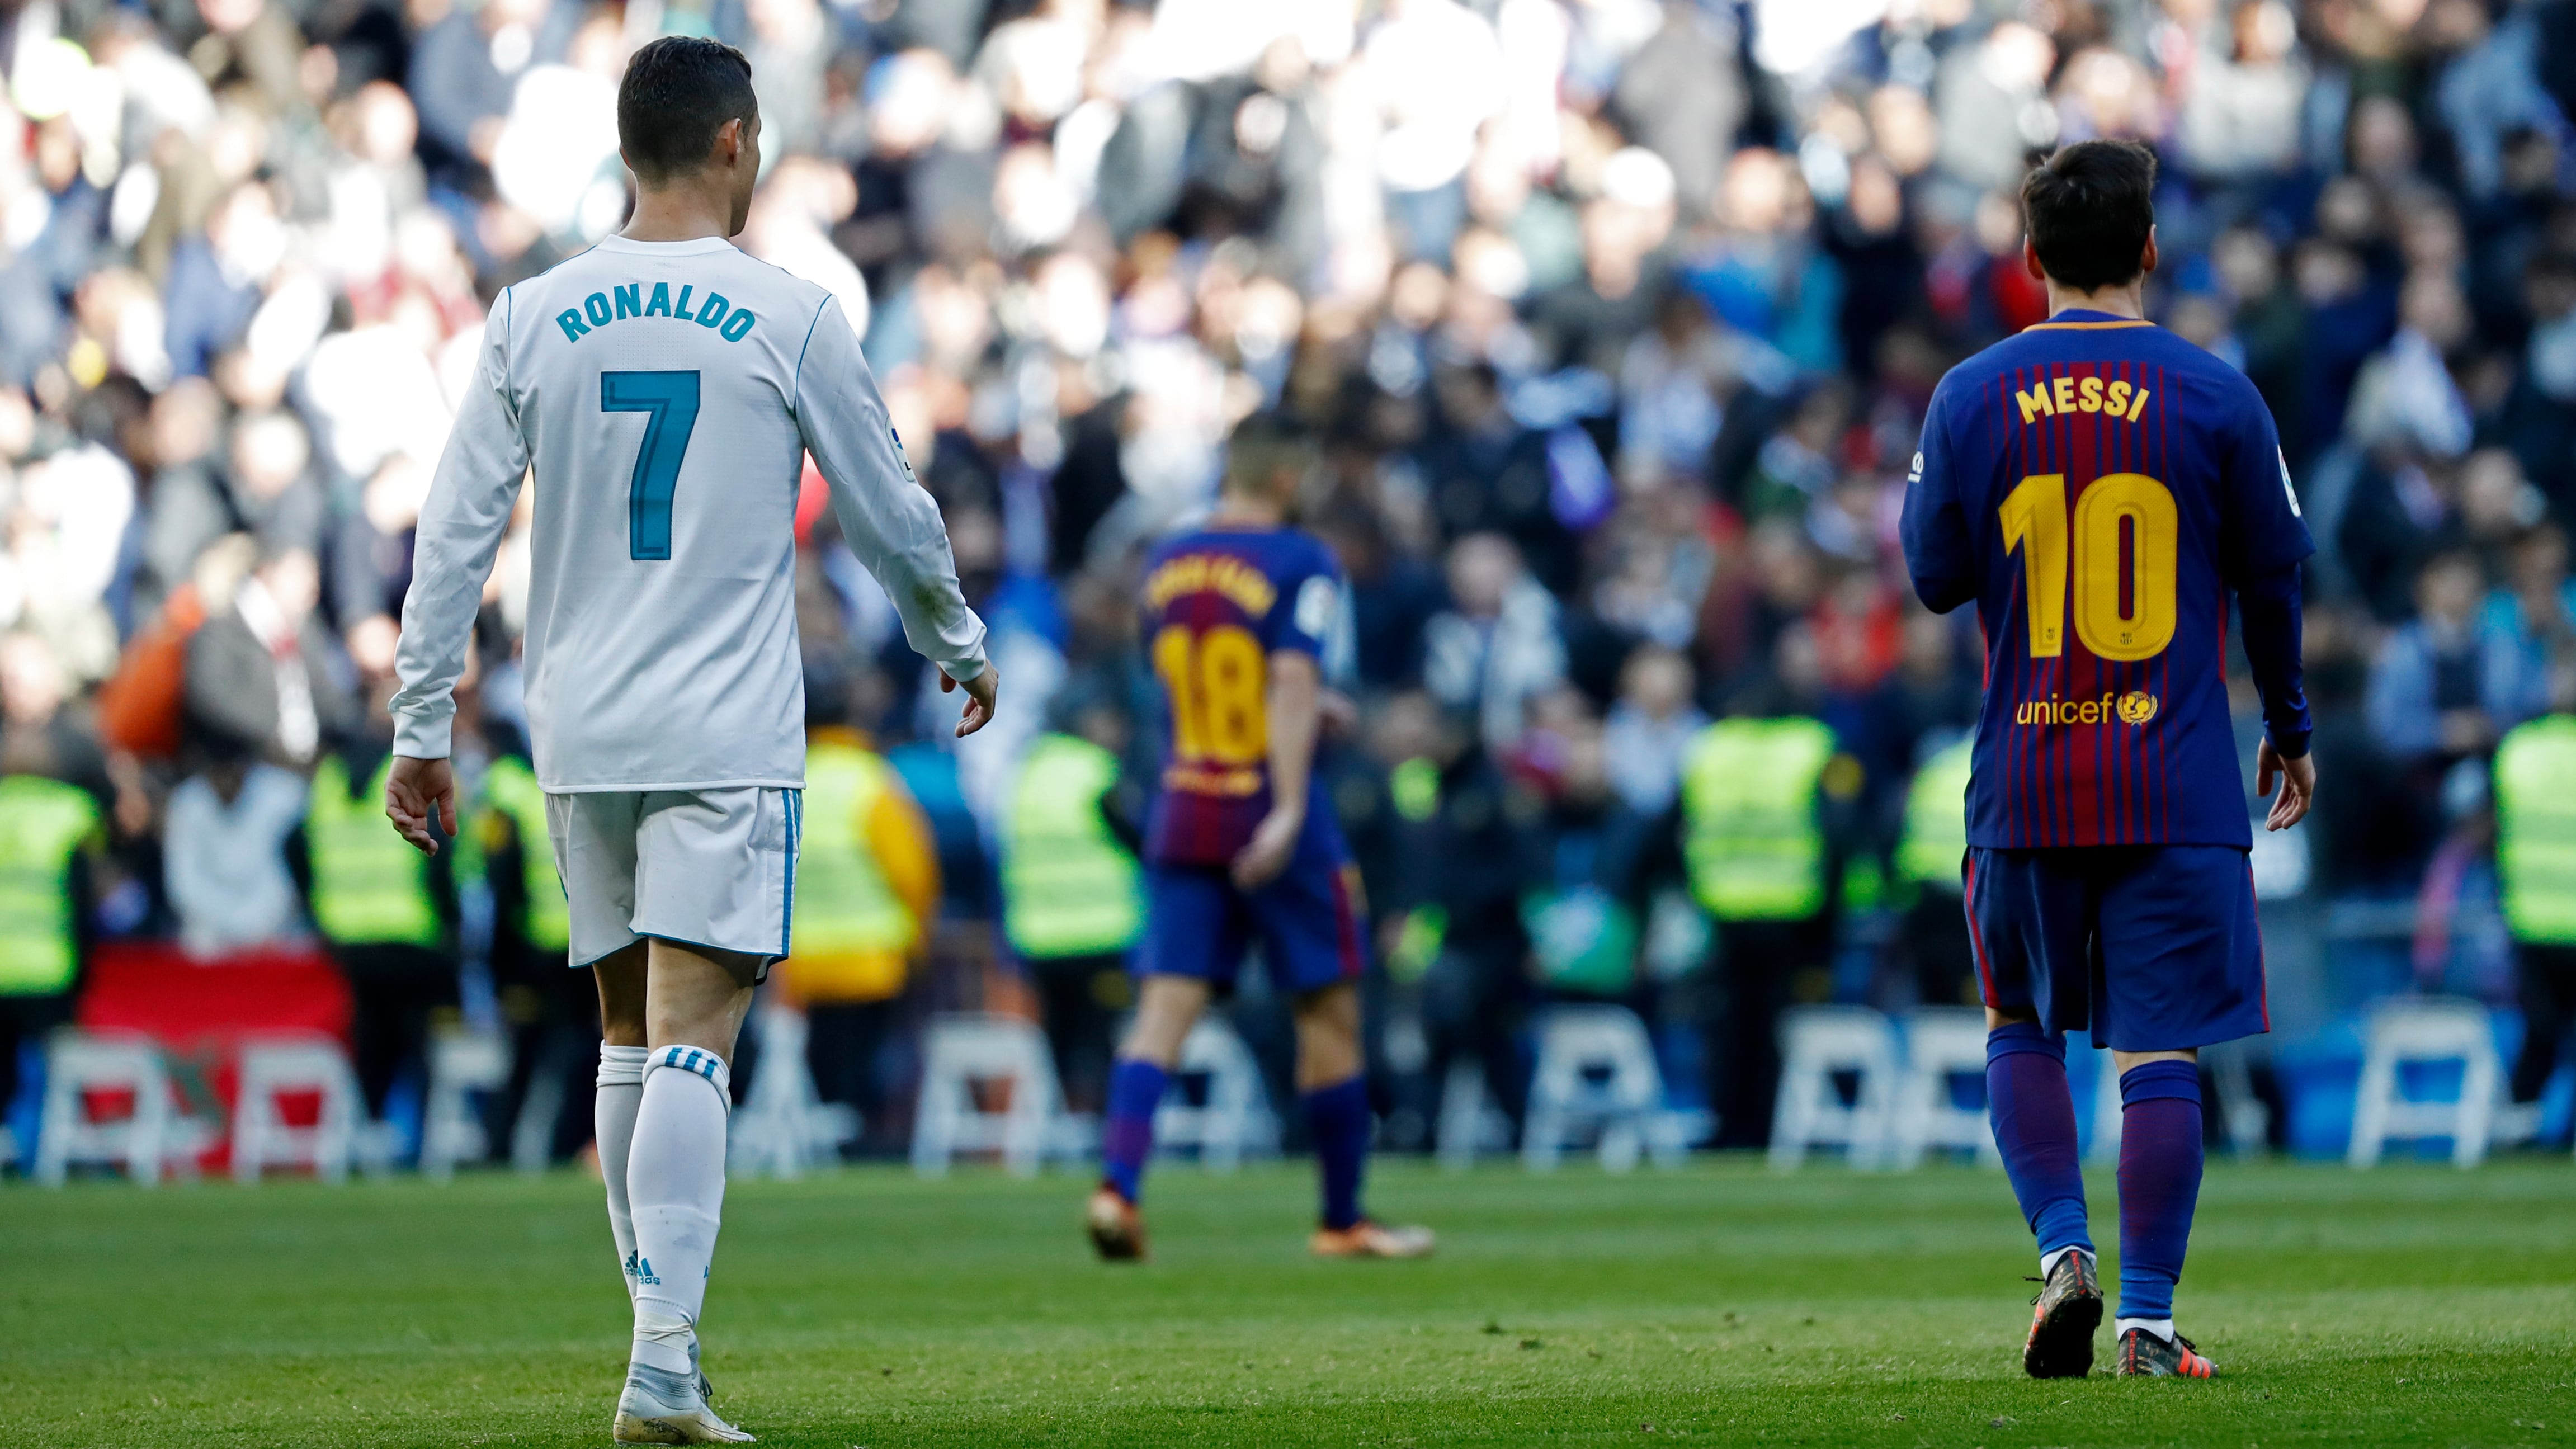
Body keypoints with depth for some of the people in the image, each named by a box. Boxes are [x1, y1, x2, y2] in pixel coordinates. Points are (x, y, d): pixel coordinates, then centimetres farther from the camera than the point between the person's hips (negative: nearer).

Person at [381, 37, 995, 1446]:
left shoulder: (532, 318, 4)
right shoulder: (788, 319, -4)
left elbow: (453, 535, 4)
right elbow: (891, 516, 5)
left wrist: (422, 730, 9)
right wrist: (959, 646, 23)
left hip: (579, 735, 4)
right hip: (728, 734, -4)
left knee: (629, 1036, 15)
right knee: (690, 1040, -9)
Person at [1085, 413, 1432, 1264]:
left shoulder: (1165, 564, 9)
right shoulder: (1300, 564, -10)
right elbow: (1293, 682, -21)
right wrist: (1288, 810, -28)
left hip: (1182, 816, 5)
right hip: (1269, 807, -5)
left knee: (1167, 1006, -1)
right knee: (1329, 1010, 7)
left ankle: (1118, 1182, -23)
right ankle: (1343, 1220, 14)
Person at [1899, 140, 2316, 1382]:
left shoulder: (1972, 396, -2)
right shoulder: (2216, 396, -3)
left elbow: (1935, 579, 3)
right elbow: (2273, 579, 5)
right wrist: (2289, 730, 19)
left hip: (2024, 787, 1)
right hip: (2178, 787, -1)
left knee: (2021, 1028, 18)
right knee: (2160, 1053, 0)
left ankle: (2062, 1251, 1)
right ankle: (2147, 1318, -5)